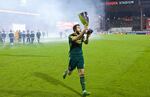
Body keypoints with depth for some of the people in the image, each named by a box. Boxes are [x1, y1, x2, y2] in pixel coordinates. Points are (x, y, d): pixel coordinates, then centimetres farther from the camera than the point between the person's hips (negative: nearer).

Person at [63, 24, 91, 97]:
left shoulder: (81, 36, 2)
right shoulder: (71, 36, -12)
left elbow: (86, 42, -17)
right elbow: (76, 38, -35)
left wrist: (87, 37, -37)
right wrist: (83, 31, -45)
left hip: (80, 57, 3)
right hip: (73, 57, -3)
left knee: (82, 74, -4)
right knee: (69, 73, 12)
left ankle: (84, 91, -5)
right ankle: (66, 72, 51)